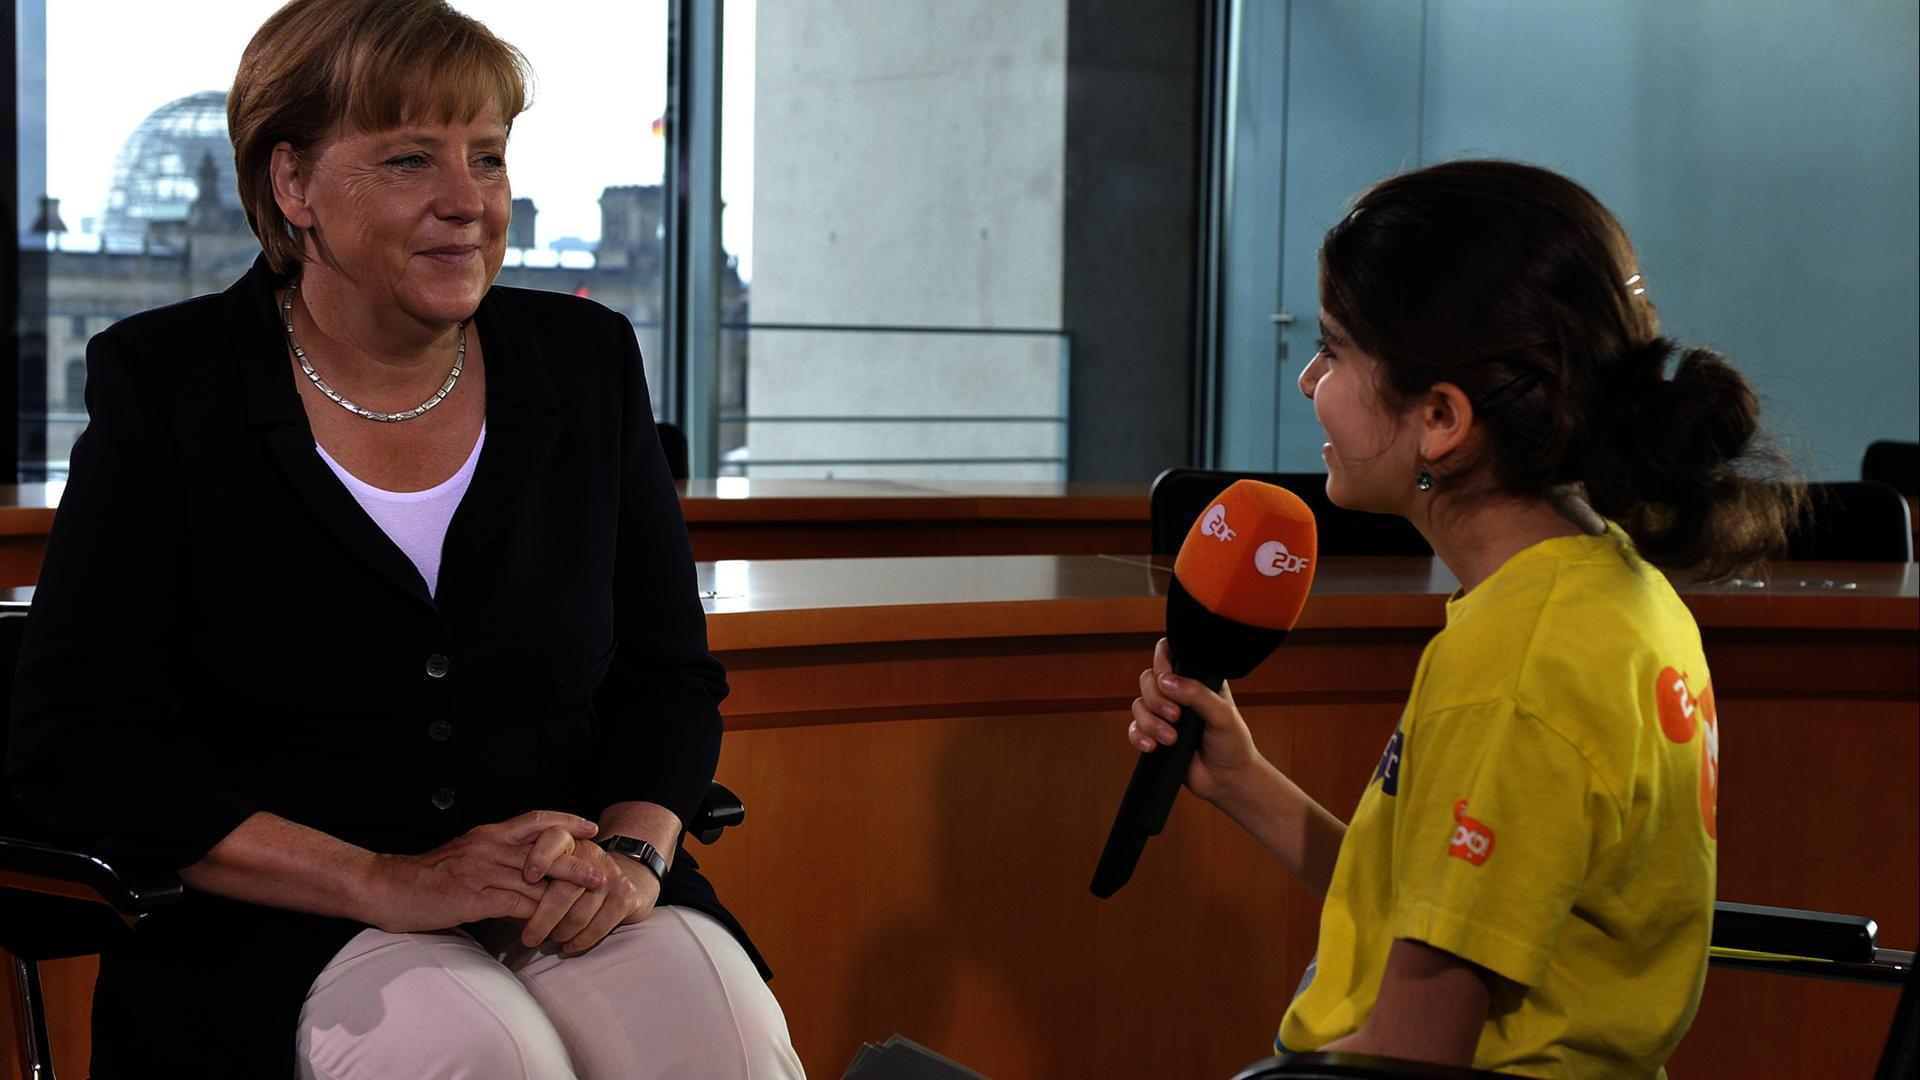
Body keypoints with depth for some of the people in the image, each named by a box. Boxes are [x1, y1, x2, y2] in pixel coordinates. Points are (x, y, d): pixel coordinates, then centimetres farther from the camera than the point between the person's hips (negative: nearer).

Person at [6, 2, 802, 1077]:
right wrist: (389, 883, -16)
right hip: (278, 927, -3)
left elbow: (672, 674, 15)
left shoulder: (588, 360, 11)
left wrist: (632, 851, -9)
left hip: (572, 906, 3)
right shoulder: (162, 384, 0)